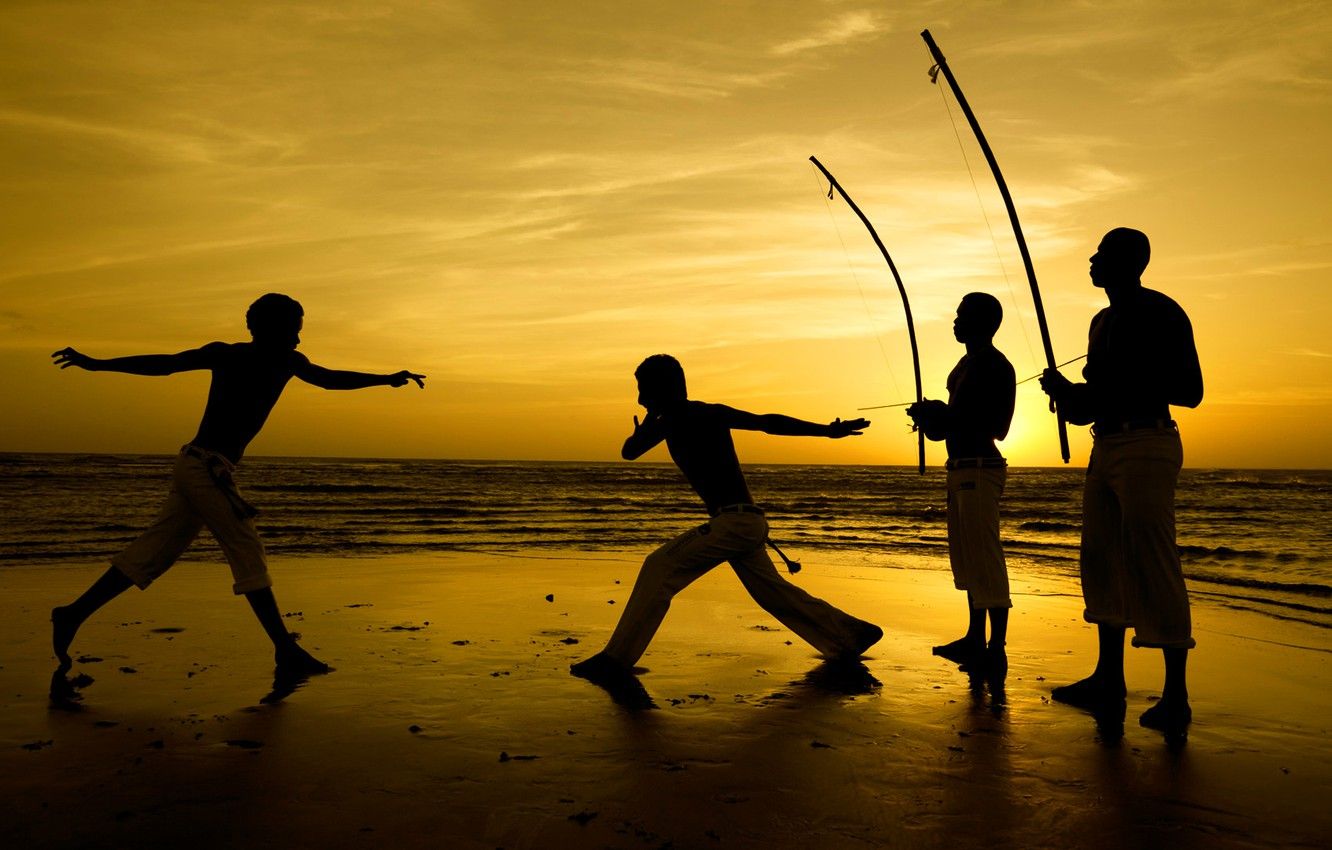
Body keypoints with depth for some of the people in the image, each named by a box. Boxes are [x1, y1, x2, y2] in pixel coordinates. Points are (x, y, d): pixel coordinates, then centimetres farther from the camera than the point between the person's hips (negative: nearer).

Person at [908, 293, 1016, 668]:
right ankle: (975, 639, 23)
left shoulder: (994, 365, -12)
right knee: (967, 558, 14)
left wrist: (939, 416, -17)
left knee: (984, 558, -9)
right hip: (962, 468, 11)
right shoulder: (969, 363, 18)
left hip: (979, 469, -10)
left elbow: (994, 425, -19)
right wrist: (933, 415, 7)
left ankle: (996, 647, -4)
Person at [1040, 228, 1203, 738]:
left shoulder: (1160, 313, -5)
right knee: (1103, 562, 7)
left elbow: (1191, 391, -9)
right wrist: (1066, 393, 8)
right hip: (1106, 447, 9)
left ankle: (1176, 696, -6)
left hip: (1147, 445, -9)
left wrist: (1126, 380, -17)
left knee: (1153, 566, -11)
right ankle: (1109, 682, 13)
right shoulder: (1103, 321, 20)